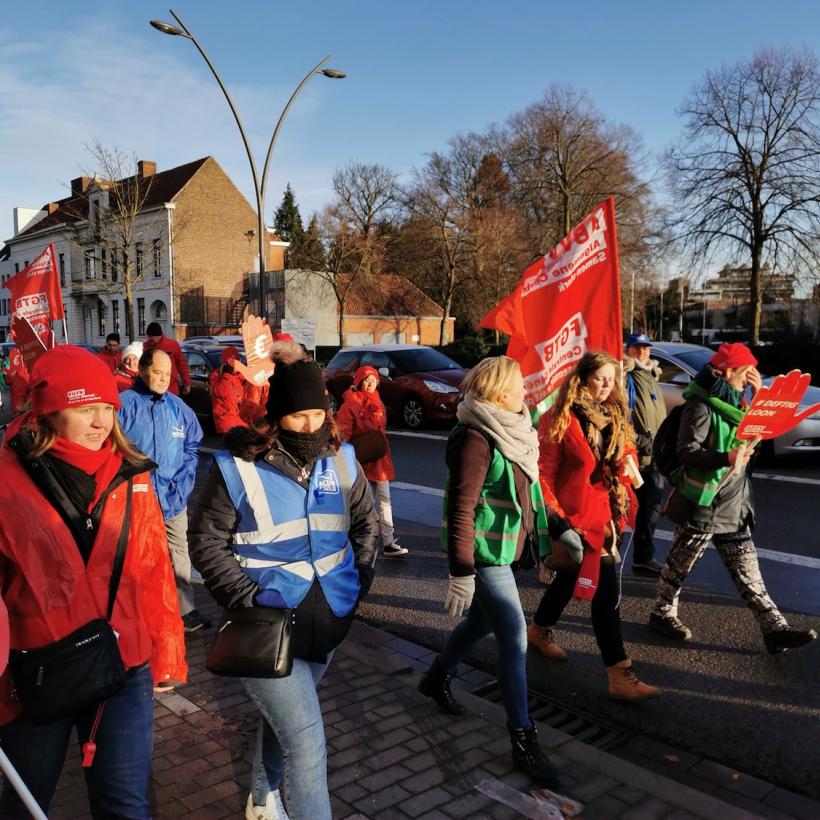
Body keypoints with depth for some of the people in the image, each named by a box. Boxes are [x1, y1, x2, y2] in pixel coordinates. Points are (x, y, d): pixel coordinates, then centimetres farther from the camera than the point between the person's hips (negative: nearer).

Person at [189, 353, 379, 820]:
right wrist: (246, 596, -15)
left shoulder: (340, 459, -1)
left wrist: (361, 577, 7)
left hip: (328, 621, 5)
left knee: (284, 717, 26)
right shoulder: (240, 466, -15)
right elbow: (206, 540, -8)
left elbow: (366, 521, 14)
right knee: (307, 742, -10)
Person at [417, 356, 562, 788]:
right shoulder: (476, 438, -21)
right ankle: (523, 740, 8)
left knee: (481, 620, 22)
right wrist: (461, 573, -23)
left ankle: (437, 679, 45)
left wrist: (541, 541, 17)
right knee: (514, 637, -5)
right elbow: (460, 510, -23)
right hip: (484, 553, -9)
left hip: (505, 546, 9)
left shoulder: (511, 430, 7)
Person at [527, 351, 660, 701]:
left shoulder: (614, 417, 9)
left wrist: (628, 469, 1)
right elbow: (543, 474, -14)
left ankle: (540, 630, 48)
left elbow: (624, 457, 22)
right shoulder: (561, 419, -14)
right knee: (606, 591, -7)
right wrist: (558, 522, -17)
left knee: (571, 577, 24)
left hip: (605, 514, 8)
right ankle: (619, 675, 3)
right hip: (577, 517, -8)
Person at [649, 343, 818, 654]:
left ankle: (775, 629, 11)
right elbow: (687, 452, -23)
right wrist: (726, 457, -39)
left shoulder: (733, 401, 11)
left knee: (747, 572, 9)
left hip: (734, 507, 8)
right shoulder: (702, 406, -16)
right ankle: (662, 613, 26)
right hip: (701, 505, -8)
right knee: (680, 564, 9)